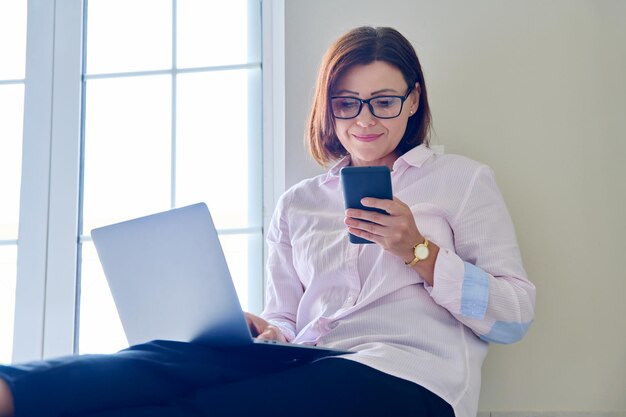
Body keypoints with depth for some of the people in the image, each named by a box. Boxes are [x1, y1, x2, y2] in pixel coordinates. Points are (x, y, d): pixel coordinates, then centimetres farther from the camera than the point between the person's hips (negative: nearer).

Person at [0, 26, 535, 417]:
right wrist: (263, 332, -6)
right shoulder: (297, 203, 22)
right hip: (306, 368, 4)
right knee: (175, 358, -31)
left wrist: (418, 250, -7)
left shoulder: (463, 179, 12)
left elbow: (515, 316, 5)